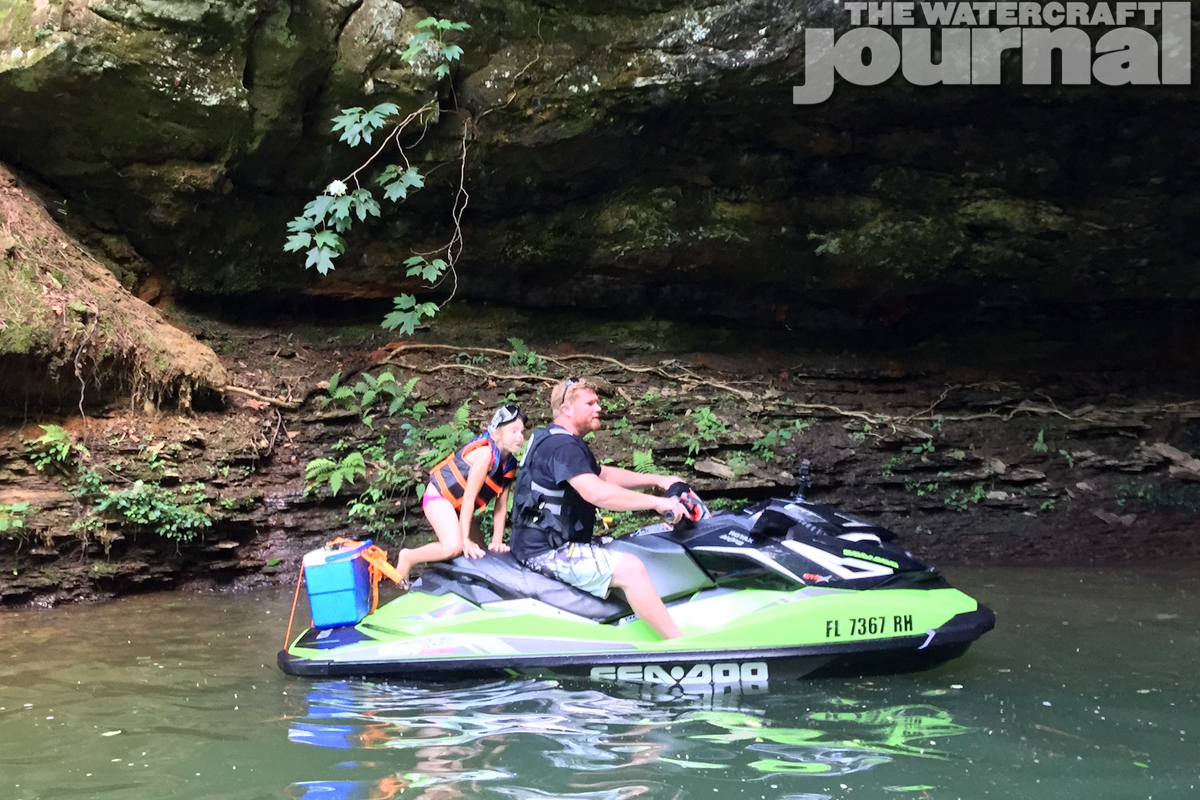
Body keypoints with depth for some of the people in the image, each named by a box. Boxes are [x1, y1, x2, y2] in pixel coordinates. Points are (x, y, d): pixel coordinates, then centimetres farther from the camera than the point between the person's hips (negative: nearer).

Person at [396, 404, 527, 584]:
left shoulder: (510, 464, 0)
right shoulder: (486, 453, -25)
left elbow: (501, 507, 3)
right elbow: (469, 497, -24)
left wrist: (497, 542, -2)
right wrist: (465, 538, -22)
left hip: (460, 507, 9)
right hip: (439, 496, -9)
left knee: (478, 554, 7)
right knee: (453, 547, -29)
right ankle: (407, 558, -6)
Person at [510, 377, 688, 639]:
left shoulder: (569, 443, 17)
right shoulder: (561, 445, -19)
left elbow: (603, 474, 24)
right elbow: (595, 492, -32)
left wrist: (657, 480, 14)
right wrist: (657, 502, -27)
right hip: (547, 552, -12)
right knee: (630, 568, -24)